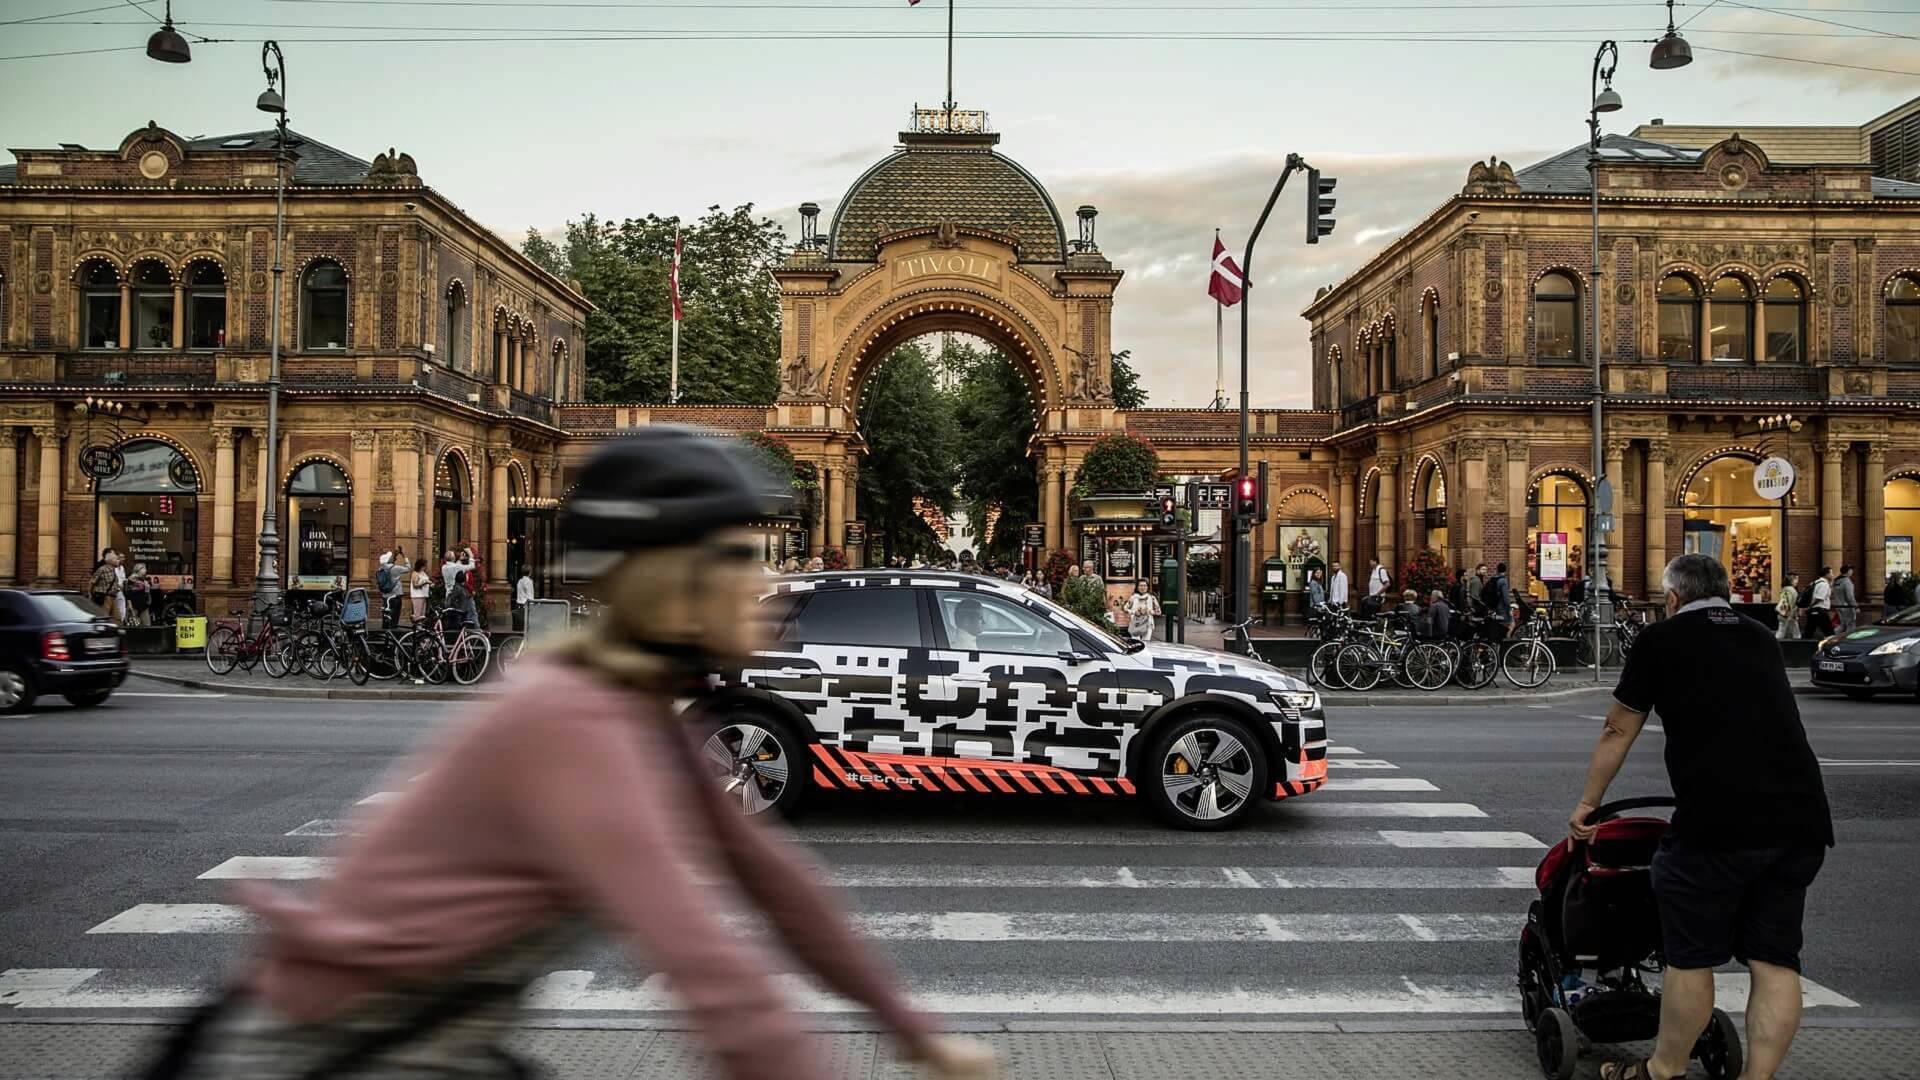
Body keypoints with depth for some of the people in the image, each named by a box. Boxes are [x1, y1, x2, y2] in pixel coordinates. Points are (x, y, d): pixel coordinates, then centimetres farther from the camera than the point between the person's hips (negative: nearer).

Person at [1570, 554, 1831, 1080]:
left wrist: (1587, 805, 24)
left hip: (1717, 820, -5)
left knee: (1690, 957, 8)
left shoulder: (1662, 638, 7)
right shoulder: (1761, 638, 22)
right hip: (1802, 819, 5)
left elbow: (1618, 732, 12)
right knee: (1775, 959, 12)